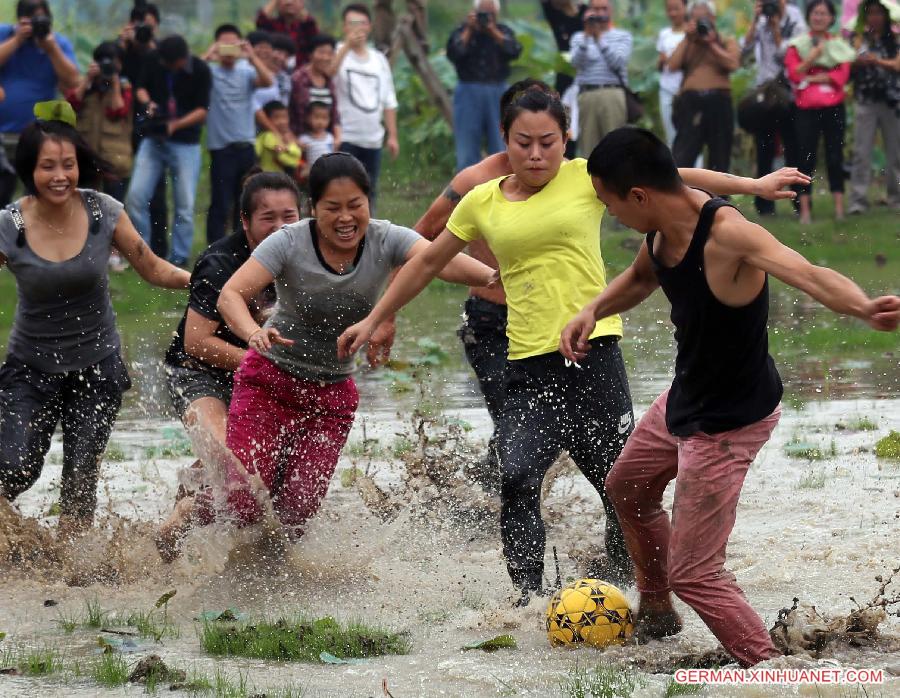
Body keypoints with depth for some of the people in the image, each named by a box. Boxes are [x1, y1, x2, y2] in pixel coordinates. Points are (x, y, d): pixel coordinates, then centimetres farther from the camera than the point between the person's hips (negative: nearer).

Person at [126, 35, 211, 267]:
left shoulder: (200, 71, -11)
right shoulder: (154, 61, -3)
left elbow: (202, 111, -10)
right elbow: (141, 88, 9)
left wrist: (176, 124, -24)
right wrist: (147, 102, -13)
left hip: (185, 143, -3)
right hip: (153, 140, 3)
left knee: (185, 205, -2)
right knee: (135, 196, -5)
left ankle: (179, 257, 9)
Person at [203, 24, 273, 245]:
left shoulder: (246, 71, 8)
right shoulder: (210, 72, -1)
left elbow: (267, 81, -10)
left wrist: (252, 57, -21)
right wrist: (207, 57, -26)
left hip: (246, 146, 4)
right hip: (221, 147, -4)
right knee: (221, 204, -6)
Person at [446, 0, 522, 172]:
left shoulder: (503, 32, 9)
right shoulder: (461, 32, 5)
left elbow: (514, 51, -9)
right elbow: (453, 54, -12)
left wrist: (493, 31, -10)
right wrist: (468, 31, -10)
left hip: (498, 93, 1)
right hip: (469, 92, -1)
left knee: (501, 145, -2)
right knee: (467, 149, -2)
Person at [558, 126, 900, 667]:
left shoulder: (727, 235, -35)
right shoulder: (665, 227, -8)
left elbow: (808, 273, -52)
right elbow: (639, 278, 15)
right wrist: (595, 311, -4)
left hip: (729, 423, -10)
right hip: (685, 399, 10)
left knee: (692, 574, -9)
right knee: (626, 488, 34)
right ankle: (656, 619, 55)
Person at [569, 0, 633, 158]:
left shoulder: (623, 36, 12)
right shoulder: (579, 37, 16)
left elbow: (617, 62, -4)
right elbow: (576, 62, -1)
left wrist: (599, 38, -9)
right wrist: (587, 35, -10)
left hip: (613, 94, -2)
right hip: (586, 96, 2)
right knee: (587, 145, -1)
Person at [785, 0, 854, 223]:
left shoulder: (840, 45, 9)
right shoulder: (797, 45, 7)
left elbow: (842, 76, -3)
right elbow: (794, 74, -5)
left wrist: (811, 78, -9)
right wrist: (813, 56, -16)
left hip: (833, 107, 1)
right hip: (807, 109, -1)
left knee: (835, 158, 2)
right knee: (806, 158, -2)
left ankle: (839, 208, 4)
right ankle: (805, 210, -2)